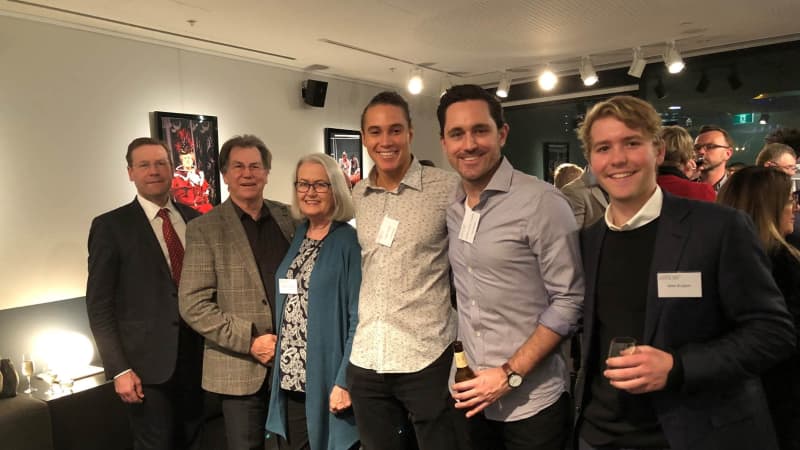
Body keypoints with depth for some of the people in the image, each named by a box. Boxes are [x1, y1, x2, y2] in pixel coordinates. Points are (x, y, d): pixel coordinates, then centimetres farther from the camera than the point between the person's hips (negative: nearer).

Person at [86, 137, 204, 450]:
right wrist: (119, 369, -12)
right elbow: (99, 305, -7)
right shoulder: (111, 226, -6)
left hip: (197, 357, 4)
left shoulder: (195, 219, 5)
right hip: (148, 364, -4)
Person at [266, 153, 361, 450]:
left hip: (327, 383, -5)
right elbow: (285, 306, 12)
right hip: (289, 380, 5)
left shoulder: (350, 242, -11)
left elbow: (359, 318, -14)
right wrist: (284, 372, 7)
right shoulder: (296, 237, 7)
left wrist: (345, 381, -18)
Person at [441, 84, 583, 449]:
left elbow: (570, 301, -16)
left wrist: (510, 375, -17)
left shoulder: (541, 202, -15)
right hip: (474, 398, 5)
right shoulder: (451, 207, 3)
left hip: (531, 403, -5)